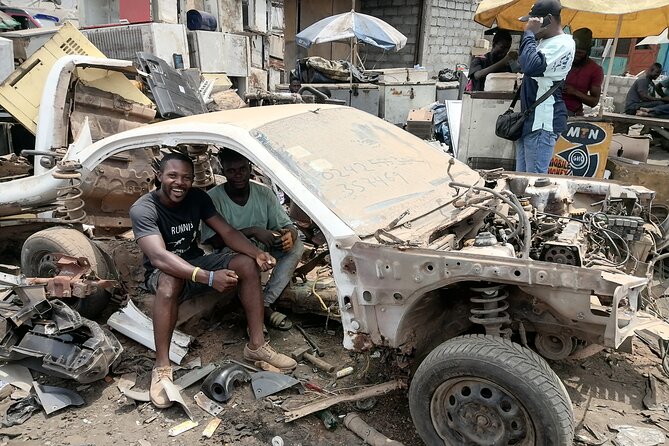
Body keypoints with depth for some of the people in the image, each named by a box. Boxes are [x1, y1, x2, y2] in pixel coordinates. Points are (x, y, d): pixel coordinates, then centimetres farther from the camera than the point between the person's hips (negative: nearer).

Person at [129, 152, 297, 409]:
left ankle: (256, 346, -11)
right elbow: (159, 257, -39)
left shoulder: (197, 198, -8)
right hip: (163, 274, -5)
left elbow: (227, 232, -8)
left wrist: (258, 253, -28)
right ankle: (162, 368, -30)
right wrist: (208, 278, -50)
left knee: (247, 264, -17)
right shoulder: (143, 210, -25)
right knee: (170, 282, -42)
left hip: (195, 263, 6)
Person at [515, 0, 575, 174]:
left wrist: (529, 33, -16)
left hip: (543, 121, -10)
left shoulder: (562, 44, -13)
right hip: (529, 117, 10)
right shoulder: (544, 41, 17)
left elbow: (530, 66, -26)